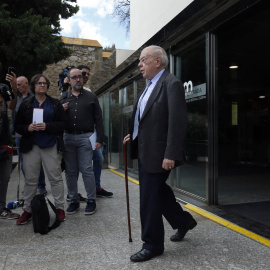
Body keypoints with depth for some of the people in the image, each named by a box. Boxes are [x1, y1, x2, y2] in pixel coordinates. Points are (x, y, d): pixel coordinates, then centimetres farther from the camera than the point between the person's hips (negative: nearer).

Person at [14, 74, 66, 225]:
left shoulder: (55, 104, 8)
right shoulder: (25, 105, 12)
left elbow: (63, 124, 1)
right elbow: (17, 126, 11)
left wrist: (47, 126, -13)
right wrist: (28, 128, -10)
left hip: (51, 146, -1)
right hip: (31, 147, 2)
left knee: (56, 177, 0)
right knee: (30, 179, 6)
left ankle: (60, 208, 11)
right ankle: (28, 210, 17)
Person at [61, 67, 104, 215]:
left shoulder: (91, 97, 6)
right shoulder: (64, 99, 12)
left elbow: (98, 119, 3)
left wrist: (99, 139, -4)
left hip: (85, 137, -3)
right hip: (68, 137, 3)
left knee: (86, 170, -4)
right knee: (70, 171, 7)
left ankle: (91, 200, 8)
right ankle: (74, 200, 19)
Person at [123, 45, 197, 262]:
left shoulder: (171, 84, -14)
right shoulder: (151, 85, 14)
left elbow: (178, 122, -21)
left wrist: (171, 155, -25)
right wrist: (135, 134, 12)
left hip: (157, 153, -9)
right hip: (145, 151, 9)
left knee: (149, 198, 1)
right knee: (158, 191, 20)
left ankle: (152, 245, 21)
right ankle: (183, 221, 42)